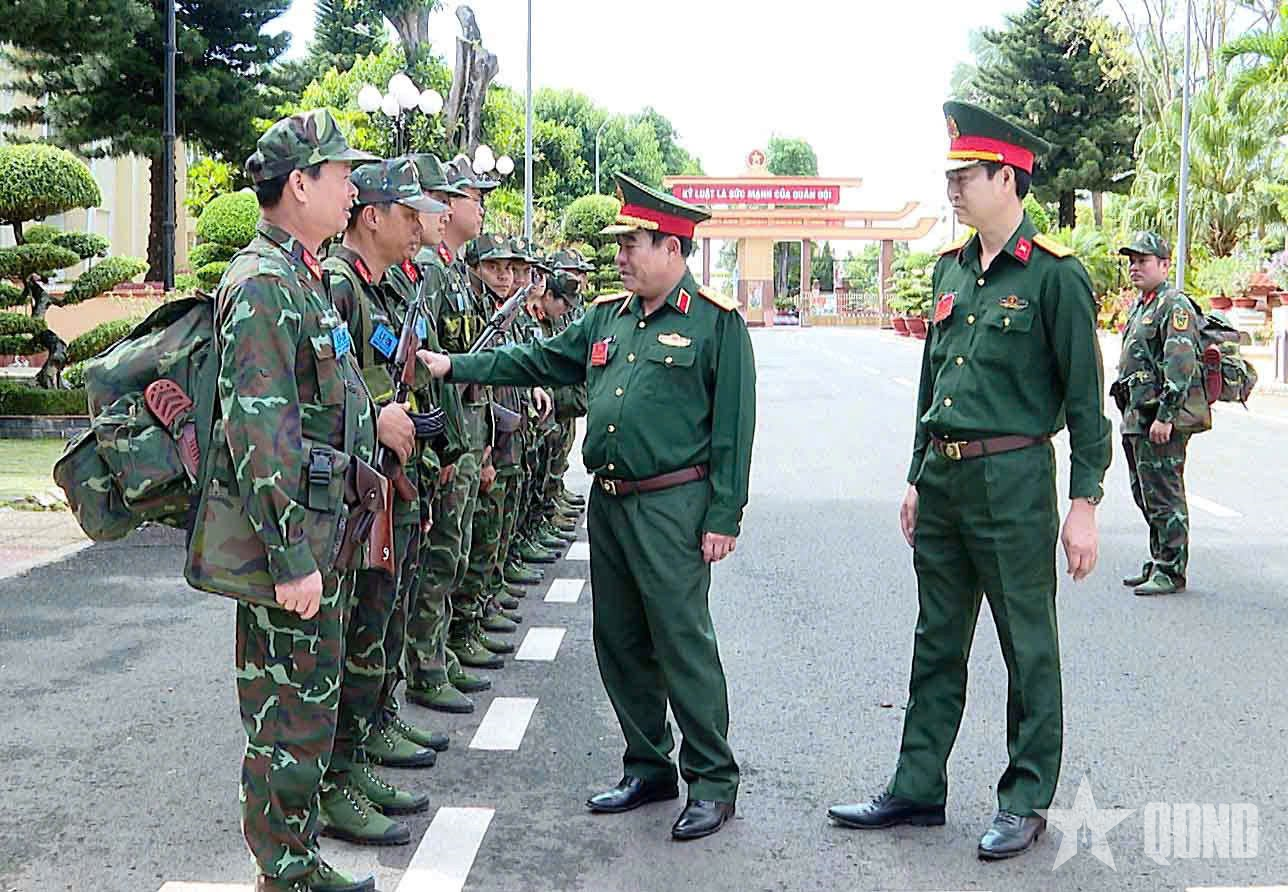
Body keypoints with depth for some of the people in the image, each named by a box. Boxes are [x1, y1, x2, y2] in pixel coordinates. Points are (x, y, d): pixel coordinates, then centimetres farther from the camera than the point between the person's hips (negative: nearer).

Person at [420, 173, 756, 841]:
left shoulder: (716, 321, -7)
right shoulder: (608, 316, 14)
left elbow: (734, 426, -10)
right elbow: (540, 360, 18)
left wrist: (724, 517, -13)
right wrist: (454, 366, 10)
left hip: (672, 507, -7)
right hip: (608, 503, 7)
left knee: (683, 644, -5)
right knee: (619, 643, 12)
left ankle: (714, 782, 9)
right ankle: (649, 767, 26)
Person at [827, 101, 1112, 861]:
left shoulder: (1055, 275, -10)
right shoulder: (951, 270, 11)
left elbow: (1086, 399, -10)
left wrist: (1083, 505, -12)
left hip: (1013, 482, -7)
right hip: (943, 478, 7)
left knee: (1030, 649, 5)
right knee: (937, 643, 14)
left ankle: (1027, 801, 17)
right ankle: (918, 789, 24)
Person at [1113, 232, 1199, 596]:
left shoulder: (1175, 306, -11)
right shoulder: (1138, 306, 19)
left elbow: (1181, 366, -19)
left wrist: (1165, 416, -24)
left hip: (1160, 421, -10)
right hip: (1135, 418, 10)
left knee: (1164, 498, -6)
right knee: (1145, 496, 15)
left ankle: (1171, 573, 0)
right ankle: (1158, 563, 24)